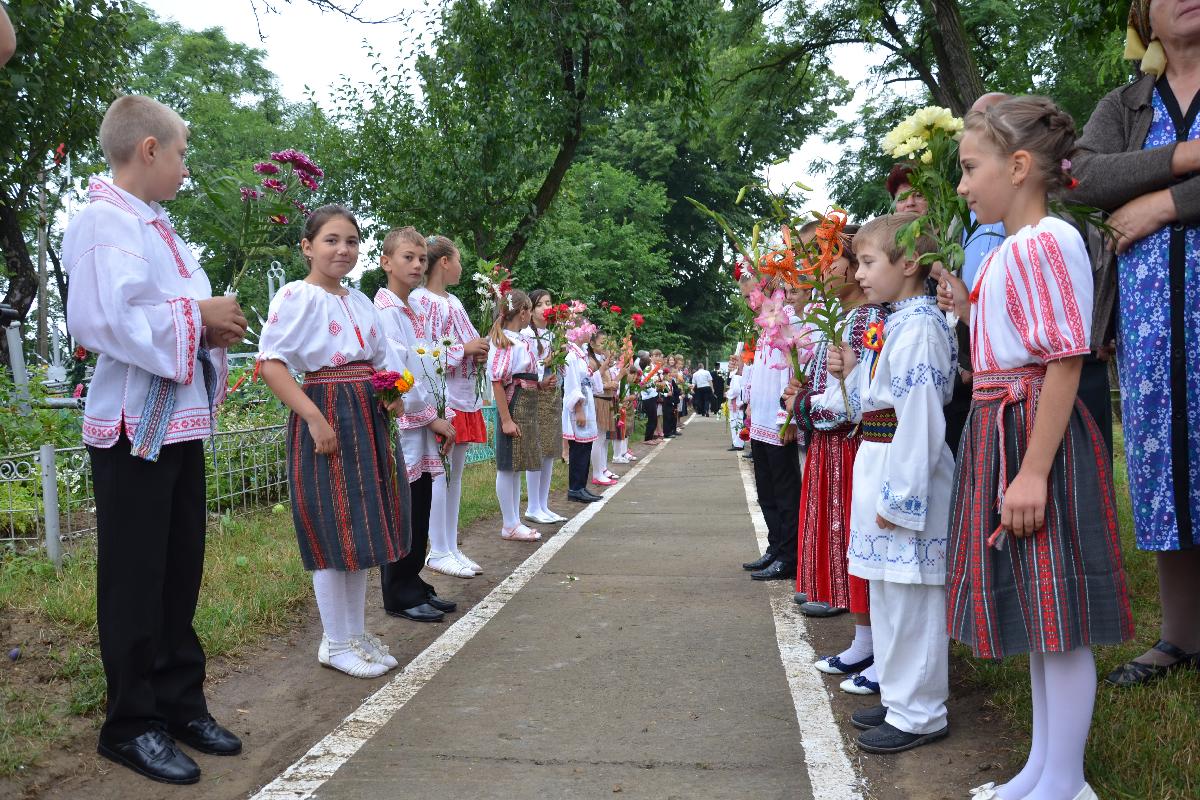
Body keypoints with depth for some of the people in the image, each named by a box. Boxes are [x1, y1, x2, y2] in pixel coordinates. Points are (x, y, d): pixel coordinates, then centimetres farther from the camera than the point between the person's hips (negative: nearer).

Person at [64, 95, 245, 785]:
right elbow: (108, 320, -25)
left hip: (181, 423, 9)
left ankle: (179, 701, 27)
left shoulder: (158, 228, 16)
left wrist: (217, 325, 2)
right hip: (133, 425, -9)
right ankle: (133, 723, 14)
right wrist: (199, 314, -17)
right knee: (136, 578, 1)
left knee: (181, 570, 14)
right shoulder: (105, 222, -12)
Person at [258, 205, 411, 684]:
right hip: (326, 419, -8)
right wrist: (315, 418, -23)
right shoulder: (296, 296, -8)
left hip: (369, 419, 8)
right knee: (333, 532, -2)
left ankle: (357, 632, 25)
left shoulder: (360, 301, 15)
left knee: (361, 530, 12)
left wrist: (393, 393, 3)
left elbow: (381, 361, 25)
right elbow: (270, 364, -17)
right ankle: (336, 643, 12)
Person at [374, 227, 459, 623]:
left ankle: (414, 586, 22)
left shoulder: (411, 312, 17)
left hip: (421, 423, 9)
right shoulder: (385, 310, -11)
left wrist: (436, 418, 9)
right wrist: (431, 416, -12)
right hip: (401, 424, -9)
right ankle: (399, 595, 9)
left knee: (419, 512, 13)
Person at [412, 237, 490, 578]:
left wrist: (478, 354, 3)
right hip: (440, 398, -9)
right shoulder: (420, 301, -10)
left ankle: (451, 548, 18)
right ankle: (438, 552, 3)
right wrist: (464, 349, -15)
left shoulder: (453, 301, 17)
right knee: (440, 475, -5)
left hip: (465, 398, 9)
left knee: (455, 474, 11)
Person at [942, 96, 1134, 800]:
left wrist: (1033, 472, -23)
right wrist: (968, 311, 13)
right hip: (1001, 431, 10)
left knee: (1058, 617, -2)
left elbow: (1064, 363, -20)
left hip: (1038, 433, -10)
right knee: (1038, 612, 16)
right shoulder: (1010, 251, 16)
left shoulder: (1046, 242, -13)